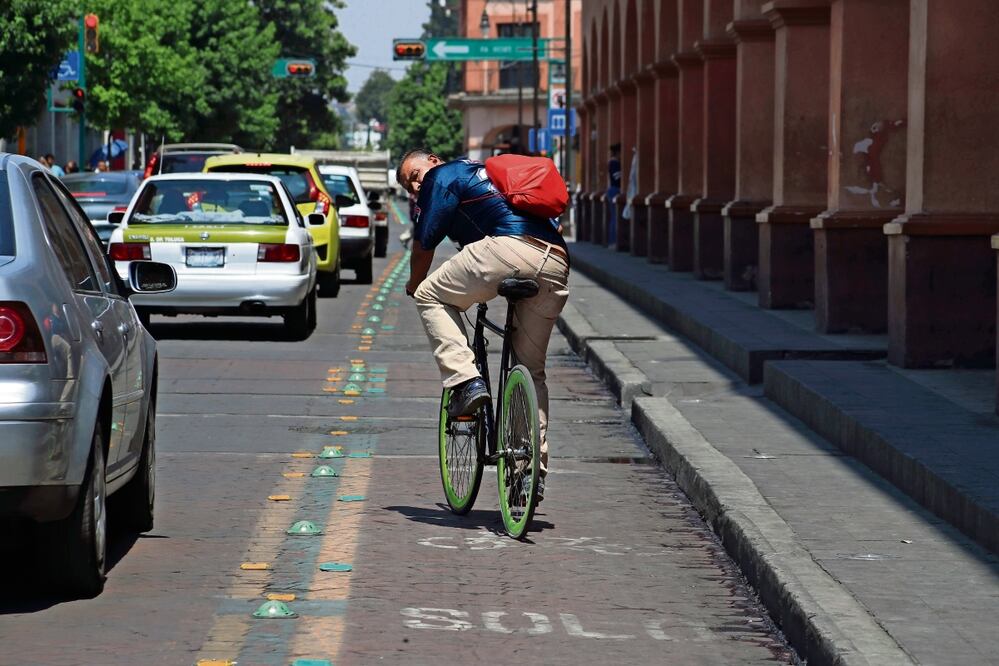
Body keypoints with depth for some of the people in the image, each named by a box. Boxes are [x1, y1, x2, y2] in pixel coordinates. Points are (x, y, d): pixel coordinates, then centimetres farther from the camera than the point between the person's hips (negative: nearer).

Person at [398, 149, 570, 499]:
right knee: (531, 370, 16)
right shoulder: (481, 172, 37)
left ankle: (465, 381, -6)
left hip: (511, 249, -8)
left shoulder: (441, 177, 14)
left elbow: (424, 243, 12)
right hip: (557, 263, 8)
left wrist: (414, 285, 31)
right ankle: (534, 470, 14)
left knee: (431, 296, 11)